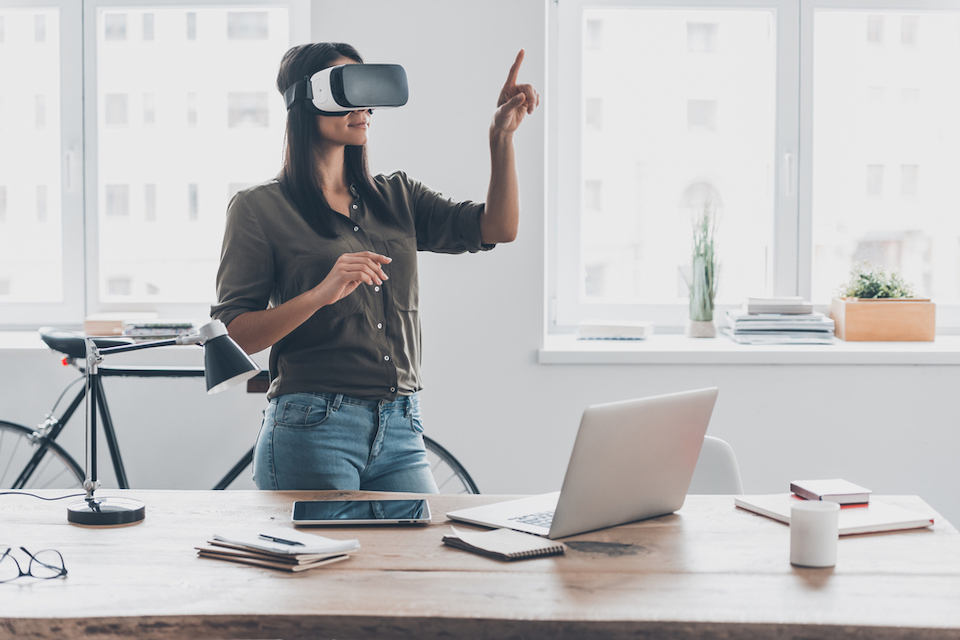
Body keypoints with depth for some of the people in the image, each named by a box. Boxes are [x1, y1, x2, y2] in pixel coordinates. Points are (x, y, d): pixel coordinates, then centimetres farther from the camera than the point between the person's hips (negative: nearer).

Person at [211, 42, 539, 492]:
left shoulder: (395, 198, 15)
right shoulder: (259, 209, 0)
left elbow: (497, 228, 5)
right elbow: (232, 337, -7)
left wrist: (502, 135, -5)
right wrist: (321, 295, -21)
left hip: (400, 436, 5)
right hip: (311, 433, -4)